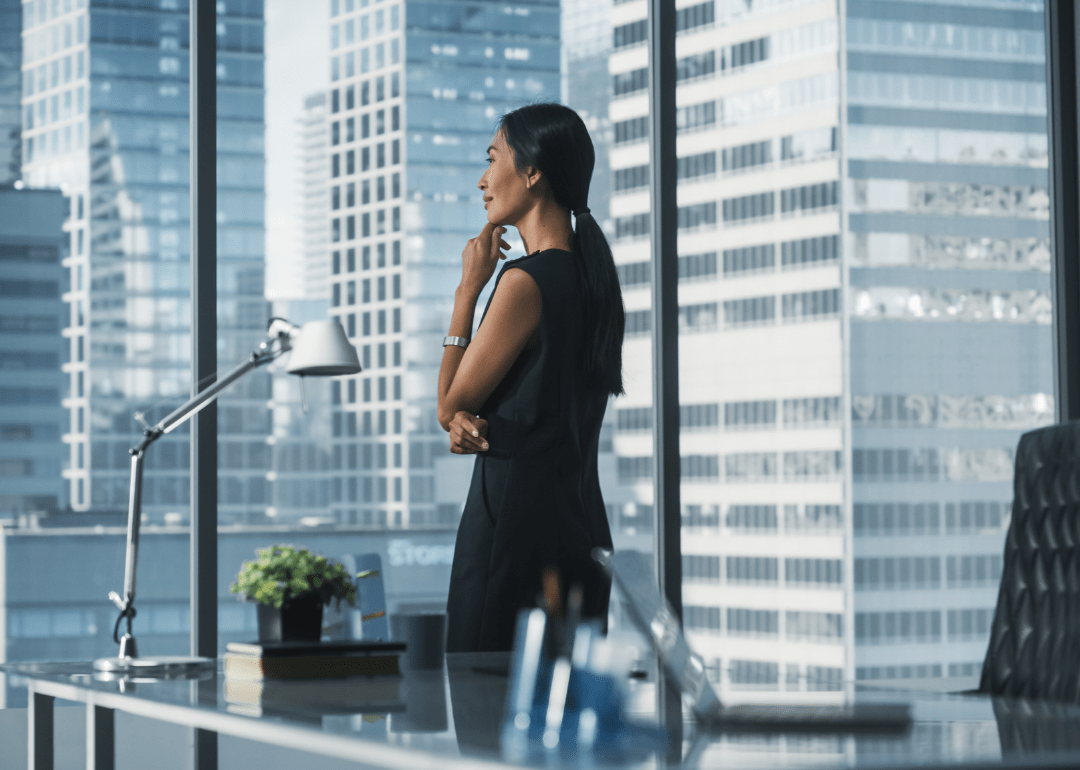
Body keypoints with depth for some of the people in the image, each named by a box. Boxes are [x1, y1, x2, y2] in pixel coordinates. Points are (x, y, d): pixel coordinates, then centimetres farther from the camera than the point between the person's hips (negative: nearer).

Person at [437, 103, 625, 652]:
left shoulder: (527, 281, -15)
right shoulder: (590, 274, 12)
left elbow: (449, 404, -5)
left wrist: (469, 285, 0)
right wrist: (469, 423, -3)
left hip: (515, 518, -9)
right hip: (580, 519, 9)